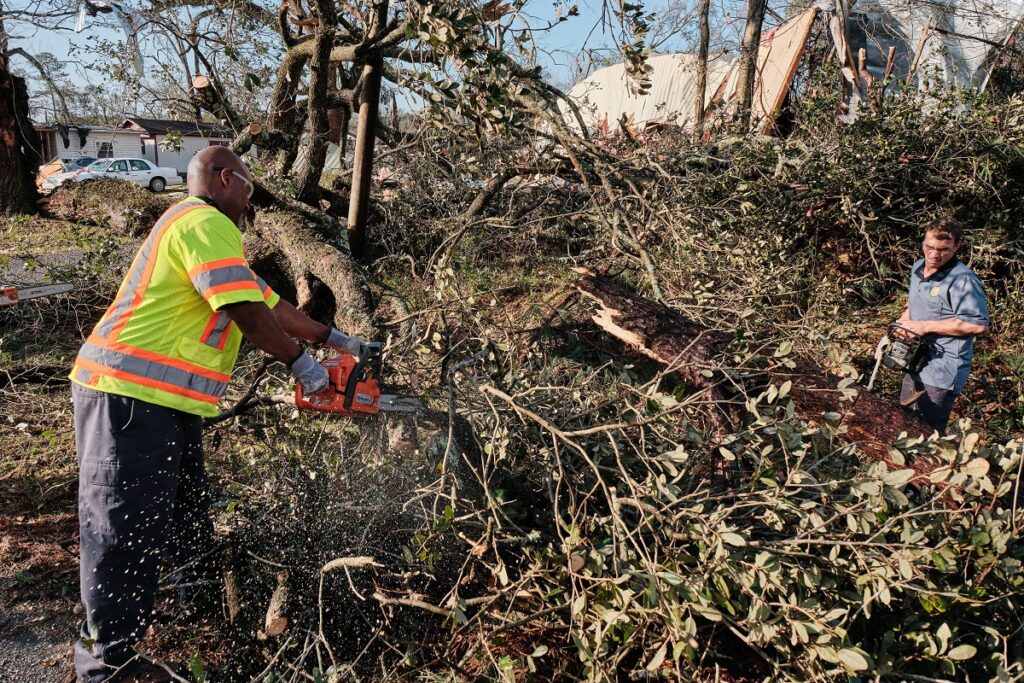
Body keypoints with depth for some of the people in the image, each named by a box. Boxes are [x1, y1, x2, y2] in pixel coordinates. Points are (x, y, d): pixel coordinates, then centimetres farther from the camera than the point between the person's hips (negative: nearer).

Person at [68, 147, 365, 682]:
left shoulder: (203, 227, 24)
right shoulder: (205, 223, -11)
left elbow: (268, 302, 25)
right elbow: (246, 311, -19)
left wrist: (331, 338, 26)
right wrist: (299, 362, -6)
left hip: (164, 403, 11)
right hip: (133, 395, -11)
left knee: (185, 513, 22)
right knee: (127, 528, -4)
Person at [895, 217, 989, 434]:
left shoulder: (963, 280, -20)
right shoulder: (918, 268, 7)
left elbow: (979, 325, -26)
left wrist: (926, 326, -23)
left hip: (942, 371, -9)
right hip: (916, 362, 9)